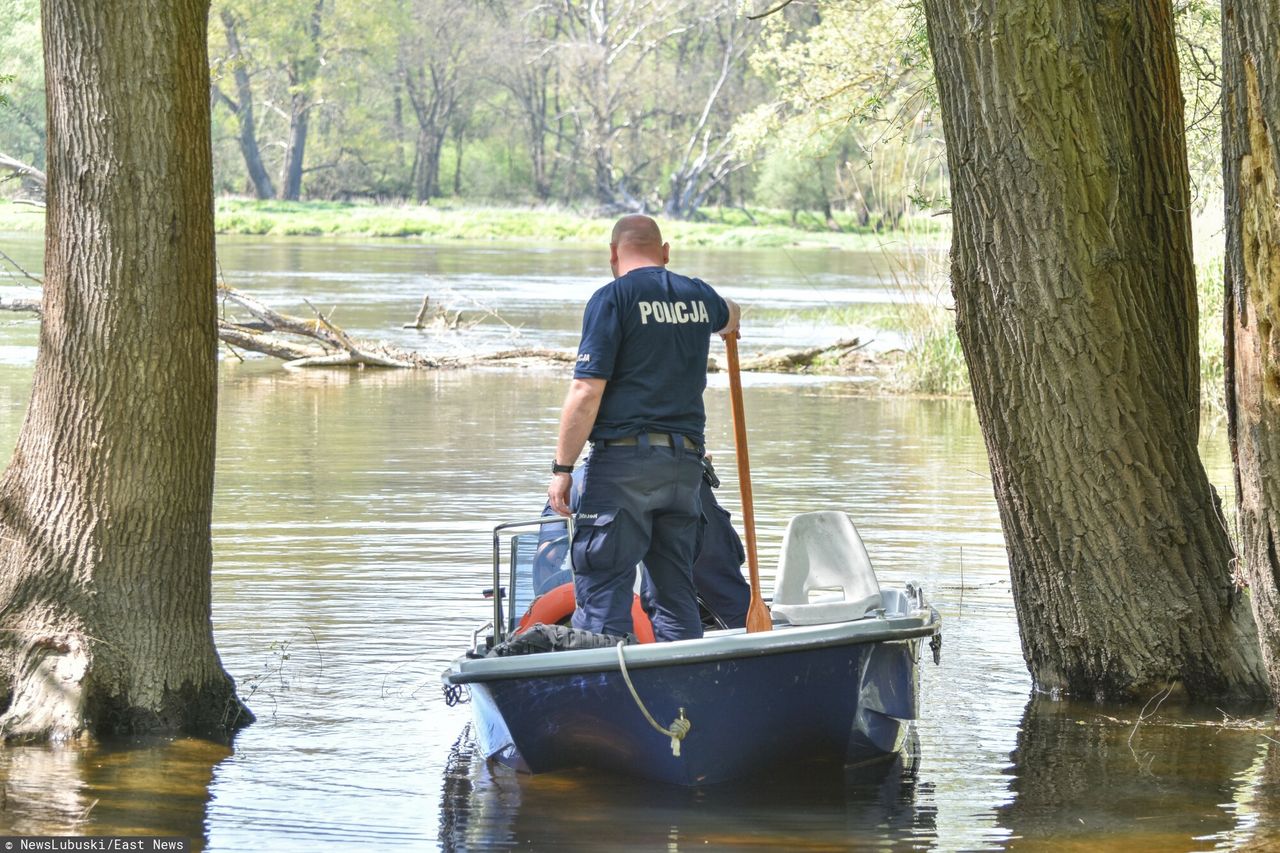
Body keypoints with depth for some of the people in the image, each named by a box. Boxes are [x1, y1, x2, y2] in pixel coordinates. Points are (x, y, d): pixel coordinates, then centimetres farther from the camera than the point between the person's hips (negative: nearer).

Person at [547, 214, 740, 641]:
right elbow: (729, 315, 41)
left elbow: (586, 391, -13)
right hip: (685, 461, 6)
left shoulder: (613, 298, -6)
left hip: (624, 458, -6)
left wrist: (562, 468, -8)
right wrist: (729, 324, 65)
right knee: (677, 591, 12)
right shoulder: (698, 295, 13)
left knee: (602, 590, -6)